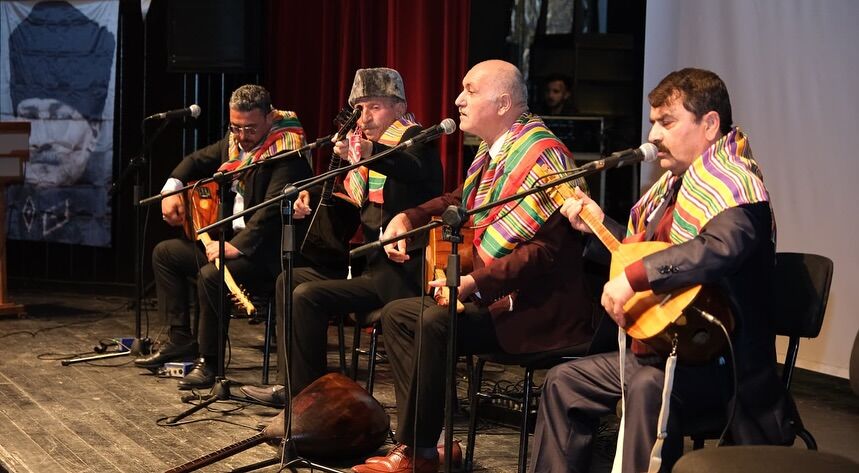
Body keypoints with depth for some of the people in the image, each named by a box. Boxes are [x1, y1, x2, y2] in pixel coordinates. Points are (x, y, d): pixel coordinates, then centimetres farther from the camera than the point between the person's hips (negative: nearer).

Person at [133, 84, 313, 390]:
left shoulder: (287, 152, -20)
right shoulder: (234, 141, 7)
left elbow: (272, 211, -30)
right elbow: (198, 160, 24)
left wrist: (237, 247, -35)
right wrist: (172, 188, 5)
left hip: (263, 251, -10)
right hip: (227, 239, 10)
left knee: (210, 275, -33)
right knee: (164, 253, 14)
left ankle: (210, 362, -16)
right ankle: (180, 339, 16)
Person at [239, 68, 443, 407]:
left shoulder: (412, 138, -10)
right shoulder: (365, 141, 16)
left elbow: (416, 170, -36)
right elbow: (354, 205, 22)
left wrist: (368, 153, -55)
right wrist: (314, 200, 2)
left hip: (399, 272, -10)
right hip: (370, 260, 10)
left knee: (308, 296, -20)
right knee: (290, 280, 14)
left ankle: (305, 396, -8)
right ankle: (290, 382, 15)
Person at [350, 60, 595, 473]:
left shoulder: (541, 154, -18)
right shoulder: (492, 150, 11)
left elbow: (548, 247, -26)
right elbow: (462, 201, 30)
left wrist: (477, 283, -29)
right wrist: (407, 218, 12)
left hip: (538, 308, -11)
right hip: (492, 296, 11)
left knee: (435, 322, -29)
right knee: (397, 314, 12)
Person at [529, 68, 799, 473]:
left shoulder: (729, 183, -17)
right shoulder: (675, 183, 14)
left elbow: (721, 247, -39)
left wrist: (633, 277, -38)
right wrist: (598, 225, 18)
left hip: (720, 362, -11)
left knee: (648, 386, -38)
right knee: (565, 382, 15)